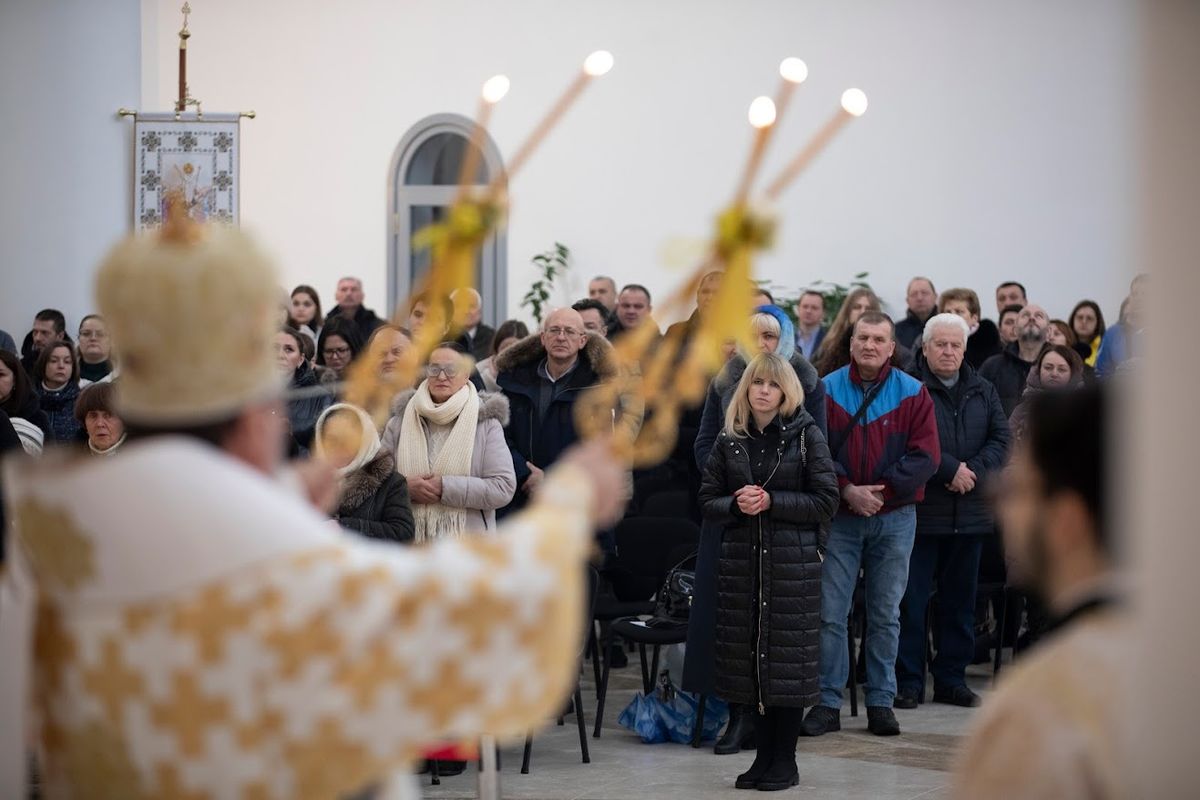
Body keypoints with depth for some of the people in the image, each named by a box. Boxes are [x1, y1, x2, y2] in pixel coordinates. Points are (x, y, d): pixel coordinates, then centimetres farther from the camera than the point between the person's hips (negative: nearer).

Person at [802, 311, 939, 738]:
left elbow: (925, 456, -4)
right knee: (829, 613, -2)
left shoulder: (913, 394, 1)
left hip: (894, 518, 0)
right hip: (840, 516, 0)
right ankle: (827, 703, 5)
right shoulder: (826, 390, 2)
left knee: (886, 615, 7)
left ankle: (881, 702, 14)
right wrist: (848, 491, -14)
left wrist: (882, 490, -13)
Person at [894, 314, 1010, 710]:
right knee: (911, 599, -2)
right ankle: (907, 681, 4)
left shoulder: (984, 392, 12)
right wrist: (949, 470, -19)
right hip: (920, 511, -5)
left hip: (970, 513, 5)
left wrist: (973, 470, -12)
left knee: (960, 600, 11)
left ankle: (951, 678, 20)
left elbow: (1002, 439, 5)